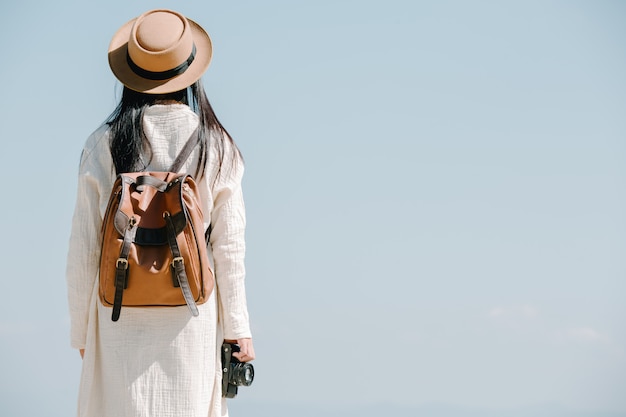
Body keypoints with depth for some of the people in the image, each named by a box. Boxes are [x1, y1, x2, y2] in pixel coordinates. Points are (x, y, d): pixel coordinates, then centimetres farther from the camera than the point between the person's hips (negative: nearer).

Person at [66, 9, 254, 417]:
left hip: (121, 317, 0)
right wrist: (238, 328, 5)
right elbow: (229, 247, -2)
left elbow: (84, 250, -2)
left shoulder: (103, 145, -3)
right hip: (190, 318, 0)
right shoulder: (216, 146, -2)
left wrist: (81, 330, 8)